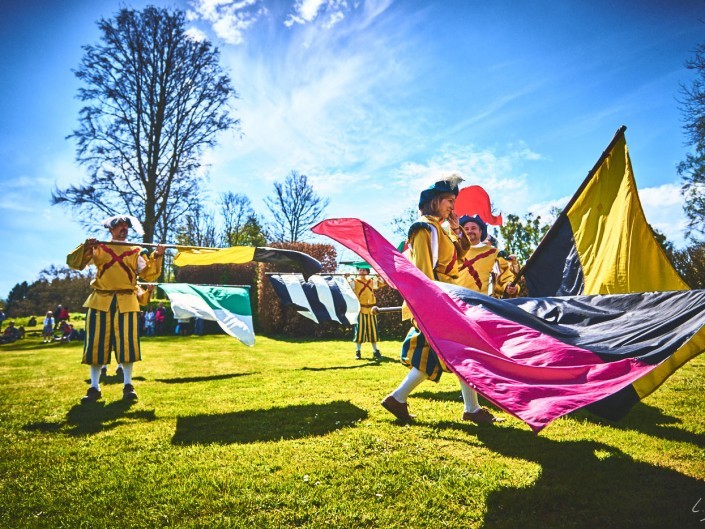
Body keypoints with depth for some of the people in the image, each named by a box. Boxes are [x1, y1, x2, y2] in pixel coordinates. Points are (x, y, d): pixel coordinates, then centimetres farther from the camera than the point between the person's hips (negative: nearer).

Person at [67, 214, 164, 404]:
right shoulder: (98, 248, 10)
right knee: (96, 343, 1)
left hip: (126, 302, 0)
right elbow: (74, 263, 2)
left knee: (127, 343, -3)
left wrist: (157, 257, -13)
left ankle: (128, 386, 7)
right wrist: (85, 248, -15)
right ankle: (94, 388, 10)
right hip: (100, 300, 0)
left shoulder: (136, 251, 11)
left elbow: (148, 274, 2)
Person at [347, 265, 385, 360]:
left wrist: (378, 277, -8)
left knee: (373, 330, 8)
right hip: (360, 309, -3)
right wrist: (346, 278, -34)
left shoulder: (371, 281, 11)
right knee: (360, 330, -3)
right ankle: (358, 351, 6)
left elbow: (381, 284, 8)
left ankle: (375, 351, 15)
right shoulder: (355, 281, -1)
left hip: (371, 309, 4)